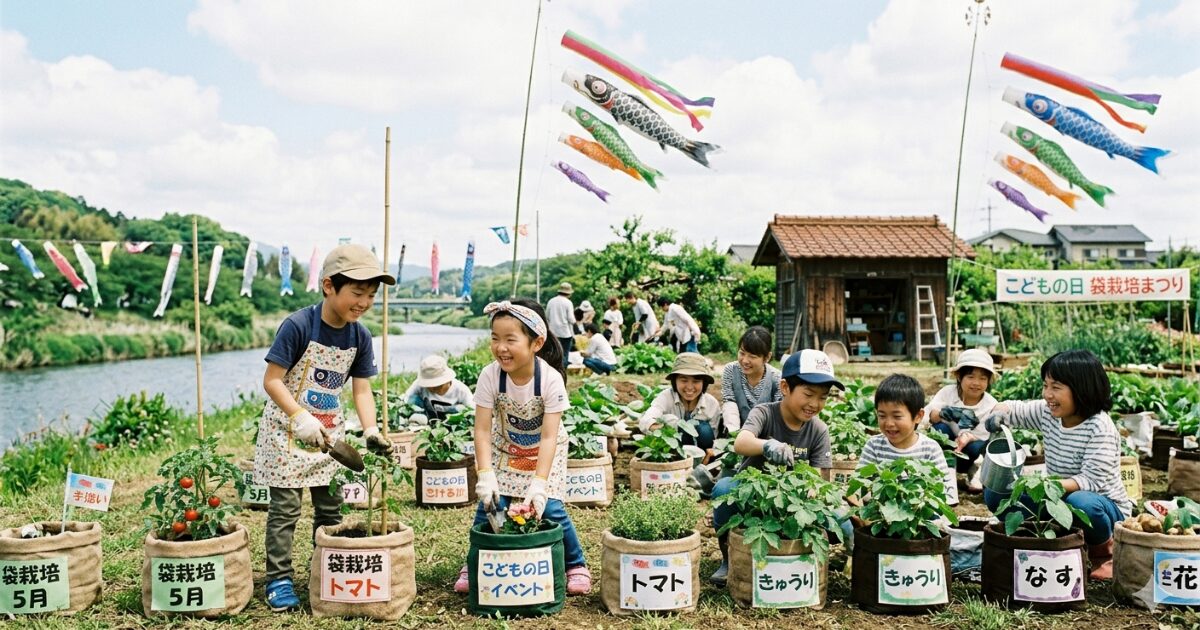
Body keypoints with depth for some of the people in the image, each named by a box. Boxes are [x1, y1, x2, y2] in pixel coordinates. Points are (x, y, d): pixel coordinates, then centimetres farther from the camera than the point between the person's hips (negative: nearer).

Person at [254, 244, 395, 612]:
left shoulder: (360, 336, -3)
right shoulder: (298, 326, -20)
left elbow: (361, 390, -1)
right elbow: (272, 380, -18)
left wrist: (371, 431, -15)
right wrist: (301, 417, -28)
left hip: (329, 431, 6)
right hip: (287, 429, -5)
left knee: (331, 507, 12)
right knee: (285, 508, -1)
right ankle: (279, 579, 9)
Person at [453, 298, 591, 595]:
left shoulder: (551, 379, -30)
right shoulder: (490, 376, -25)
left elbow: (549, 437, -32)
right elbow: (482, 431, -24)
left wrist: (539, 483, -39)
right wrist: (485, 476, -35)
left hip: (544, 451, -2)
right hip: (505, 449, 2)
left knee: (549, 507, -12)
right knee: (490, 503, -8)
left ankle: (576, 564, 12)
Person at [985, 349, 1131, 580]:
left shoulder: (1099, 428, -22)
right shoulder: (1048, 413, -4)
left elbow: (1091, 481, -29)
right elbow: (1013, 409, 9)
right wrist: (999, 413, -16)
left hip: (1102, 506, -6)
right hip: (1058, 500, 6)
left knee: (1080, 502, -41)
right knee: (995, 492, -9)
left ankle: (1104, 550, -7)